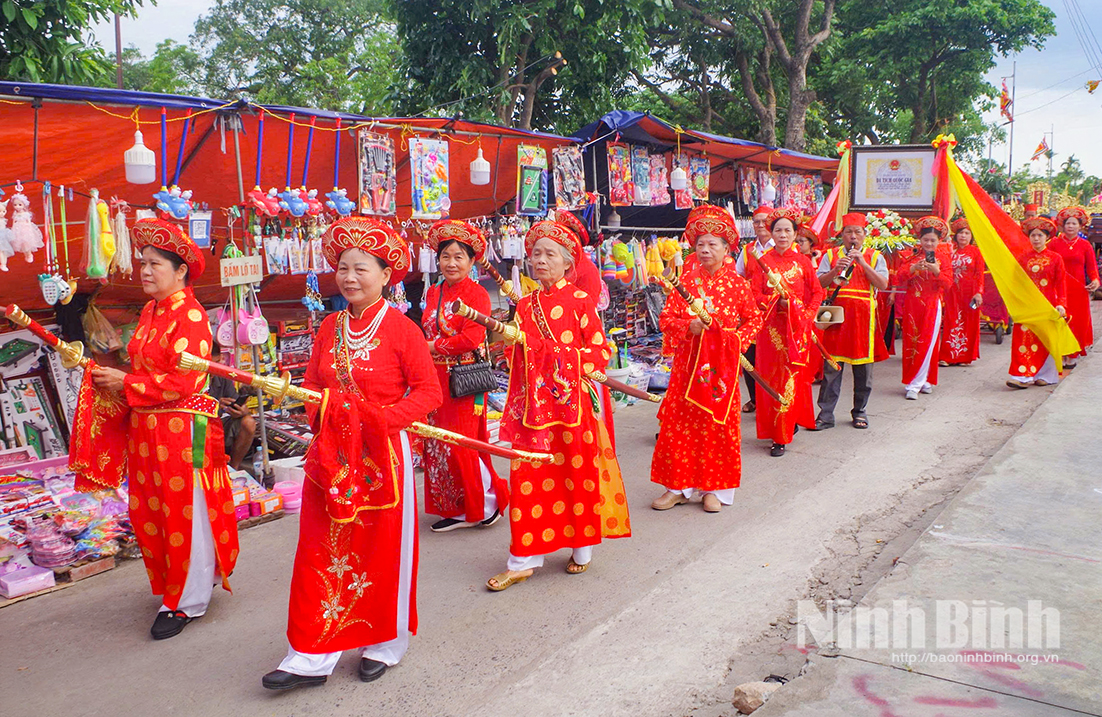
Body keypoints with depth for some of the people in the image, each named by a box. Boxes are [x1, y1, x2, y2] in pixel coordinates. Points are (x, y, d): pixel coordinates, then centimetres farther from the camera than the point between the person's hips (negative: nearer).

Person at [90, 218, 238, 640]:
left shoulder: (190, 316, -14)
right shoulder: (150, 313, 13)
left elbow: (182, 383, -20)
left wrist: (125, 383, -15)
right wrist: (109, 377, 3)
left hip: (182, 429, -9)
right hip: (146, 429, 9)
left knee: (185, 515, 2)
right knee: (149, 513, 14)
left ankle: (188, 602, 15)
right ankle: (171, 586, 31)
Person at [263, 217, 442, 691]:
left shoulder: (400, 329, -9)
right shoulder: (329, 327, 8)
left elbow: (429, 390, -10)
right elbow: (311, 383, 14)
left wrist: (384, 417, -21)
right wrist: (321, 412, -7)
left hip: (382, 455, -5)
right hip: (331, 455, 5)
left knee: (382, 550, 9)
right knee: (321, 552, 7)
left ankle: (384, 644, 28)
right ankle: (312, 656, 17)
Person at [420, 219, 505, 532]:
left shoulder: (476, 294, -9)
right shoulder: (433, 294, 12)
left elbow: (472, 338, -18)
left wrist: (431, 348, -11)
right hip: (435, 378, 7)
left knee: (460, 445, -7)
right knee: (438, 445, 8)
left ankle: (486, 502, 13)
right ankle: (457, 509, 19)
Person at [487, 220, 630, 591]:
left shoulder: (579, 300, -1)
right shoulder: (525, 305, 13)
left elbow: (601, 349, -4)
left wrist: (572, 365, -14)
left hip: (573, 401, -4)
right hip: (535, 403, 4)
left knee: (578, 471, 6)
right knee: (528, 476, 2)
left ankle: (582, 548, 25)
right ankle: (523, 560, 10)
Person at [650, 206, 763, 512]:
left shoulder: (737, 283, 1)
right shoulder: (686, 280, 3)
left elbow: (755, 320, 8)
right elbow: (666, 318, 2)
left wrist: (737, 339, -9)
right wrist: (689, 326, -15)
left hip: (722, 362, -1)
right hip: (688, 361, 1)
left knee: (719, 424, 4)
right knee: (680, 423, 3)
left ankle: (714, 489, 17)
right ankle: (678, 486, 15)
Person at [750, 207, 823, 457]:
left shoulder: (802, 262, 7)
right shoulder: (763, 262, 6)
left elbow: (817, 292, 8)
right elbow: (755, 294, 0)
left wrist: (807, 314, -6)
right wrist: (776, 301, -17)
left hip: (797, 326, 0)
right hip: (771, 327, 0)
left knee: (792, 376, -3)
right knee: (770, 377, 0)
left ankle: (781, 435, 1)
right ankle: (781, 427, 14)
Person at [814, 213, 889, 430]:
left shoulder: (875, 257, 10)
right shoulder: (831, 255, 12)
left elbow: (883, 285, -4)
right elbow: (819, 284, 2)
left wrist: (862, 263, -11)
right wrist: (836, 270, -14)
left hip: (863, 316, 0)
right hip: (836, 314, 0)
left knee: (863, 367, 4)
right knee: (831, 366, -3)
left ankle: (859, 411, 18)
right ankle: (826, 414, 2)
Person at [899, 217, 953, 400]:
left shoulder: (943, 257, 6)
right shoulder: (912, 256, 8)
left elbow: (948, 283, -3)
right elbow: (901, 276, -4)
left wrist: (937, 271, -20)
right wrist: (915, 267, -20)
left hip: (932, 304, -1)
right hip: (912, 304, 1)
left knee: (927, 343, -6)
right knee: (911, 342, 0)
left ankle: (915, 384, -3)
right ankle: (924, 381, 11)